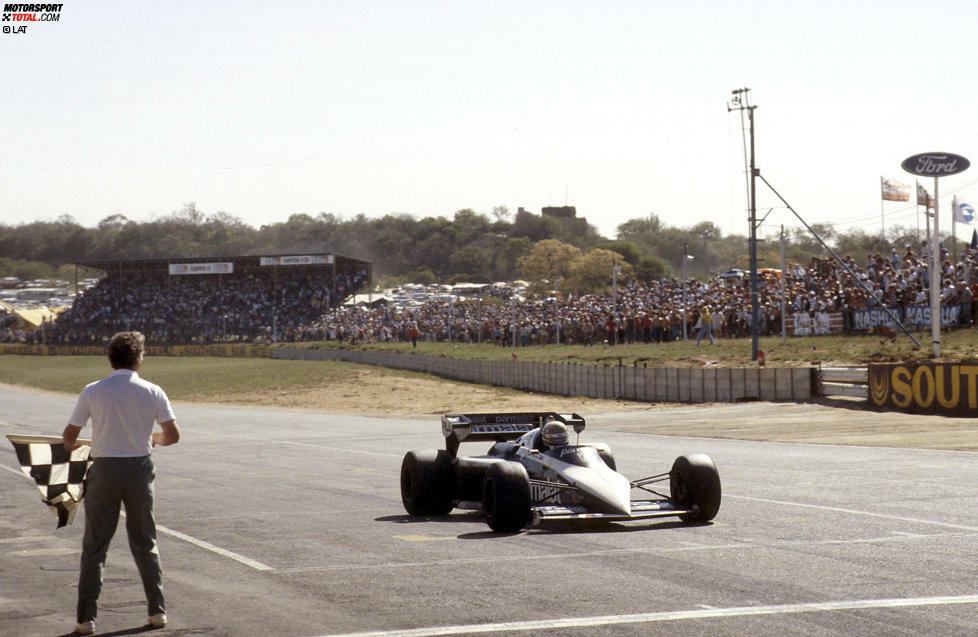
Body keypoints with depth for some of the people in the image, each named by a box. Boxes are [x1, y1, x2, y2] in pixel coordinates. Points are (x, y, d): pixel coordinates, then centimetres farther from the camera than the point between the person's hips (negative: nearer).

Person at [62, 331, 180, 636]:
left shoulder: (92, 392, -5)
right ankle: (157, 610, 16)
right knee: (145, 544, 15)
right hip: (139, 468, 1)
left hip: (104, 469, -1)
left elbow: (69, 436, -2)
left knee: (94, 546, 5)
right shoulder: (152, 392, -3)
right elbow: (173, 436, -2)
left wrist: (73, 446, 22)